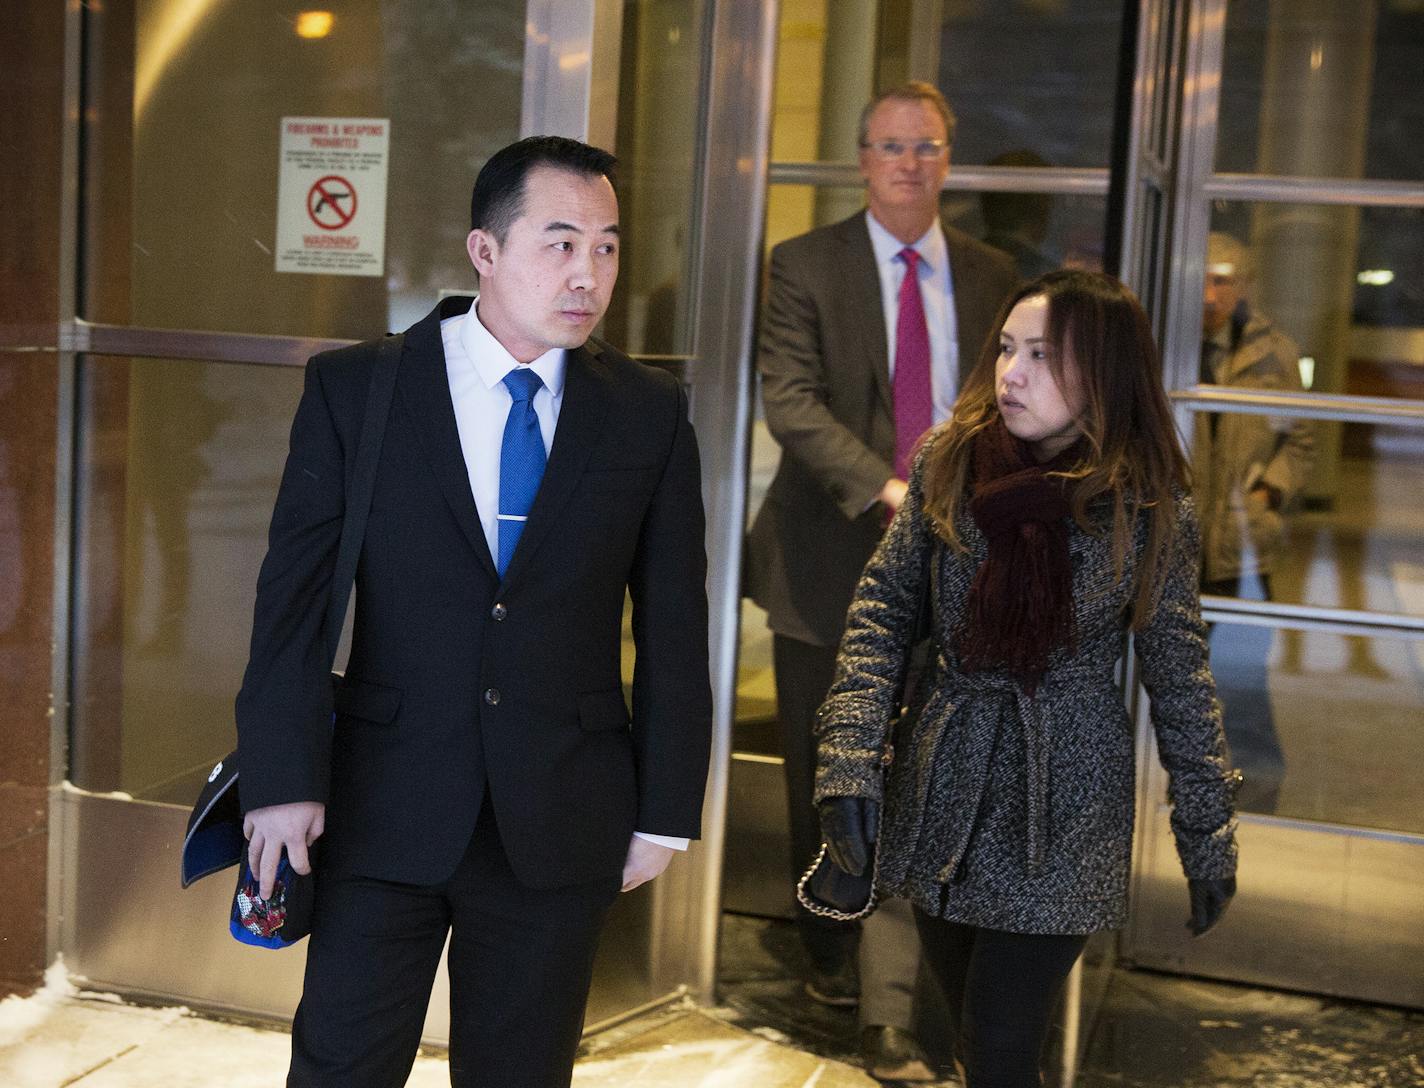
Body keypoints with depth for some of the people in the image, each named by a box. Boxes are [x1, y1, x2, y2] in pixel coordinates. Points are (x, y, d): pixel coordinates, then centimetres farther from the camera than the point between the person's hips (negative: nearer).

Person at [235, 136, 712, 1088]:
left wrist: (667, 812, 3)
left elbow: (675, 625, 4)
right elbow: (295, 593, -5)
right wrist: (284, 779, -12)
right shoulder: (354, 389, -2)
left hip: (562, 823, 2)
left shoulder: (650, 413, 2)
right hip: (382, 808, -1)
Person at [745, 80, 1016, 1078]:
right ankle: (828, 949, 34)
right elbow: (789, 398, -12)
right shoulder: (807, 265, -1)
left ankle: (888, 1008, 2)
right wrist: (886, 488, -24)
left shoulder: (990, 276, 9)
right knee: (821, 780, 12)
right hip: (829, 561, -1)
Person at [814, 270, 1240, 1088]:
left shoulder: (1149, 509, -8)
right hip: (942, 795, 3)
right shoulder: (947, 461, -3)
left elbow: (1180, 679, -1)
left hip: (1063, 810, -3)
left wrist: (1210, 837, 3)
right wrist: (849, 756, -9)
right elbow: (883, 608, 0)